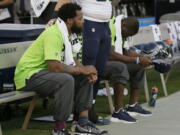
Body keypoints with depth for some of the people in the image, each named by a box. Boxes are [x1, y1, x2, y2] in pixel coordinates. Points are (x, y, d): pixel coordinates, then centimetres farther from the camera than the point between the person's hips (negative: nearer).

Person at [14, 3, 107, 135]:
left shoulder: (64, 33, 7)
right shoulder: (53, 34, -24)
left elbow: (70, 59, 14)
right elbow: (55, 67, -32)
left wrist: (87, 71, -6)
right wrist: (82, 70, -19)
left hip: (45, 72, 10)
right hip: (29, 75, -10)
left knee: (85, 77, 2)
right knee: (66, 80, -33)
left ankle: (83, 123, -1)